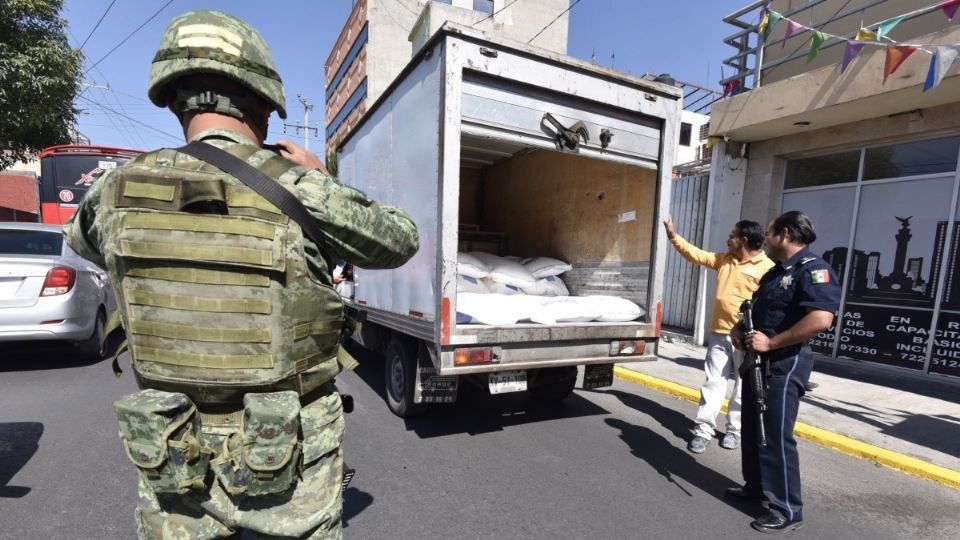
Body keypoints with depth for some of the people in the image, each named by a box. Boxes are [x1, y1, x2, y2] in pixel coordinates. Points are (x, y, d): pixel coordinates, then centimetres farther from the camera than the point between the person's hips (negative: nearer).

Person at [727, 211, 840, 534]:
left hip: (784, 365, -10)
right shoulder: (775, 273, 15)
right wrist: (741, 330, 4)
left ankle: (787, 510, 11)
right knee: (752, 429, 18)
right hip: (759, 361, 10)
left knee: (776, 436, -3)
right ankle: (756, 486, 33)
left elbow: (821, 320, -29)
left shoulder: (813, 270, -15)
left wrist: (771, 342, -23)